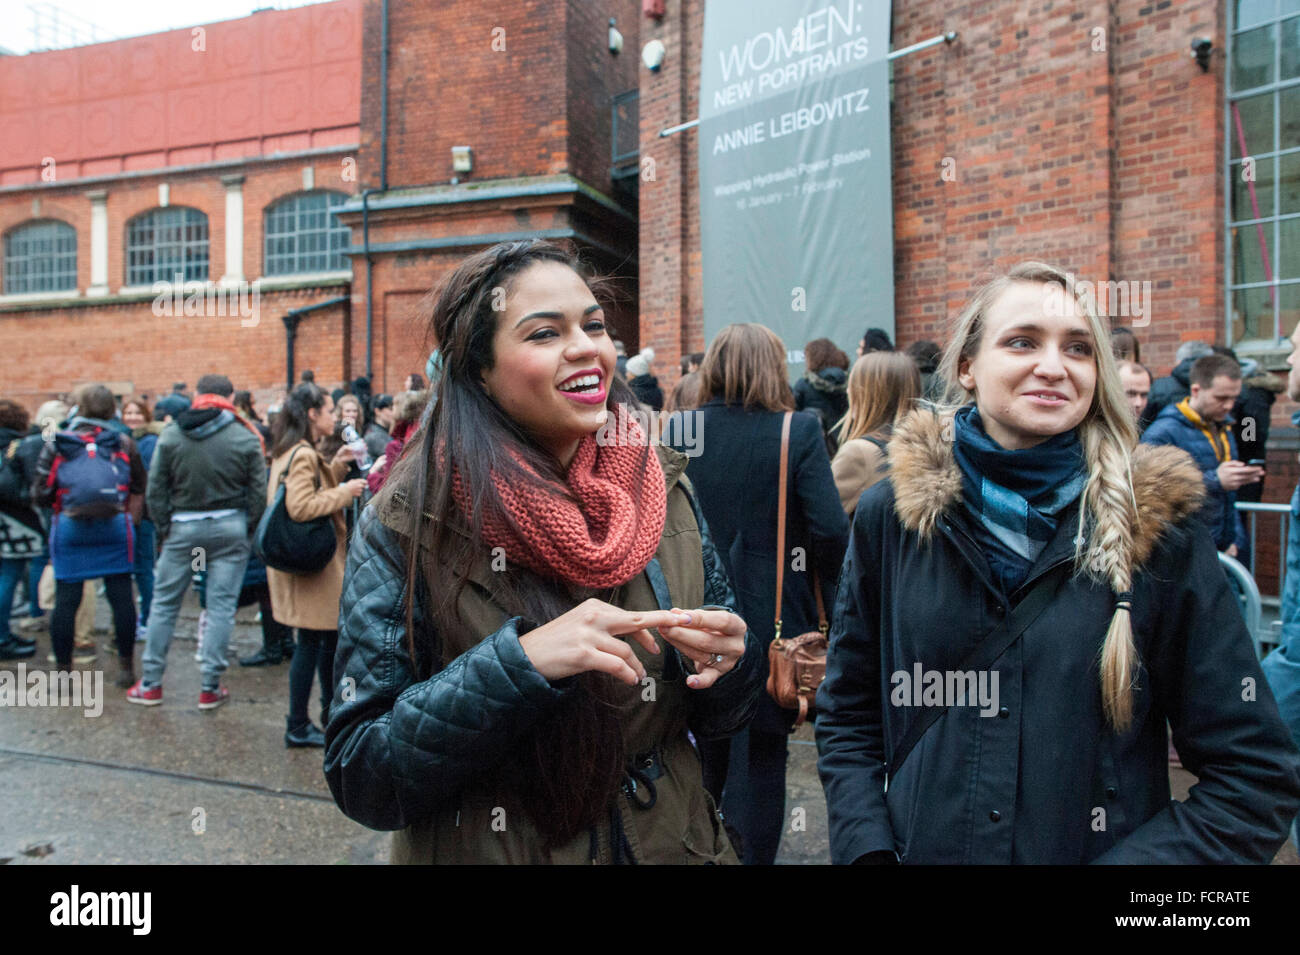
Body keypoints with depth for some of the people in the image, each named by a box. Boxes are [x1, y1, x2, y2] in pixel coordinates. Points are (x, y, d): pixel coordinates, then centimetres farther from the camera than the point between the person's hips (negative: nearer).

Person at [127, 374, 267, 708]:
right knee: (221, 606, 4)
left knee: (164, 602, 13)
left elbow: (156, 488, 0)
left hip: (183, 526, 1)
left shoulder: (171, 434, -1)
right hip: (230, 527, -1)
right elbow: (258, 491, -5)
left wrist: (164, 527, 9)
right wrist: (248, 530, 6)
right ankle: (210, 687, 8)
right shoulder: (246, 437, -6)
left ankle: (150, 684, 21)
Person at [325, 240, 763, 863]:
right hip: (484, 846, -3)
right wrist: (518, 662, -31)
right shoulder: (408, 523, -17)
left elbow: (716, 720, 1)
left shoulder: (662, 490, -8)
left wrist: (727, 659, -21)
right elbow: (358, 777, -19)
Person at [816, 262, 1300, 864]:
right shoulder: (890, 516, -8)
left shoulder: (1160, 532, -11)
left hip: (1101, 848, 0)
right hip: (921, 848, 1)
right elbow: (847, 713, 0)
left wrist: (1127, 860, -19)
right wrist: (866, 849, -13)